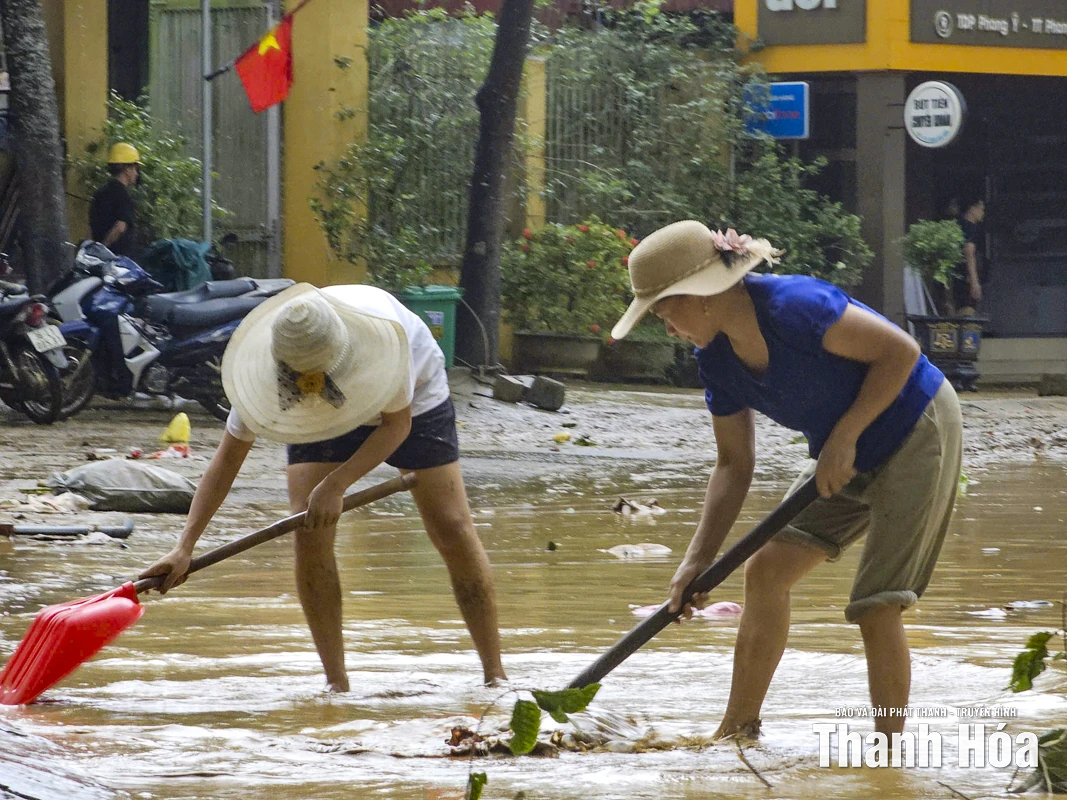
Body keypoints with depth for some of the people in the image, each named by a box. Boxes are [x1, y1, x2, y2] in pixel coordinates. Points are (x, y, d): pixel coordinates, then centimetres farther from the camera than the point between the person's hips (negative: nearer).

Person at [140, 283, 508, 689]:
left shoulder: (383, 331, -43)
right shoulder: (264, 371, -34)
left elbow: (397, 425, -26)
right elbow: (227, 457, -24)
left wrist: (335, 485, -35)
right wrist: (184, 547, -30)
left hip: (412, 400, -2)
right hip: (322, 420, 2)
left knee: (452, 529, -9)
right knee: (309, 532, -17)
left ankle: (495, 675, 0)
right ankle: (336, 681, -8)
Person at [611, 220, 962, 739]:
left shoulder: (794, 307, -30)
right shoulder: (716, 359, -5)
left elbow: (900, 350, -25)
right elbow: (734, 463, 2)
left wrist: (844, 437, -24)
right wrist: (698, 560, -5)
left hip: (917, 435, -8)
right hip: (848, 461, 8)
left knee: (875, 608, -12)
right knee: (766, 571, 4)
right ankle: (736, 731, 13)